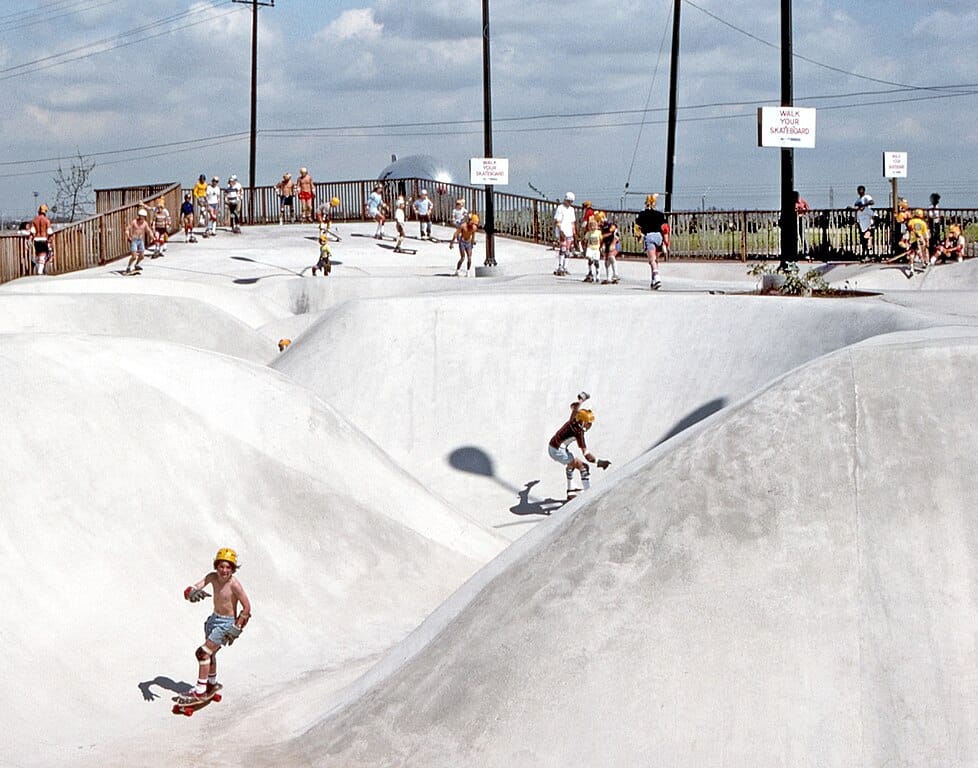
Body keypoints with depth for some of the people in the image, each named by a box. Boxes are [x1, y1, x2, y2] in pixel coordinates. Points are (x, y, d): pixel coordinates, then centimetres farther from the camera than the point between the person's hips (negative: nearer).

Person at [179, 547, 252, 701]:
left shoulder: (234, 584, -26)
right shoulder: (212, 577, -10)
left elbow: (247, 606, -20)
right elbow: (190, 590, -16)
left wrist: (236, 629, -16)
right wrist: (192, 592, -42)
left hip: (227, 623, -7)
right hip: (214, 619, 7)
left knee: (203, 653, -13)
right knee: (210, 653, 23)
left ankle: (200, 691, -5)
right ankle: (212, 683, 45)